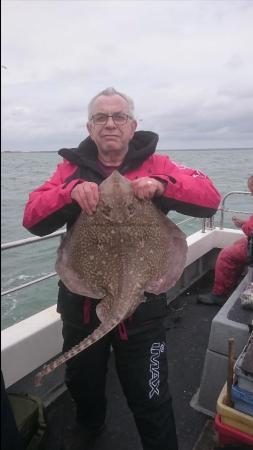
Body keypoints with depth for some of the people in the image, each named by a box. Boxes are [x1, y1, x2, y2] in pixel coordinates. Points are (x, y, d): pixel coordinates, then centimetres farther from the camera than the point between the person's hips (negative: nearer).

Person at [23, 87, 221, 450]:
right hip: (81, 305, 4)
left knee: (150, 402, 15)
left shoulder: (156, 165, -4)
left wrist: (162, 185, -29)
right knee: (81, 383, 30)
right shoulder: (72, 167, 1)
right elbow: (32, 219, -9)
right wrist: (71, 191, -27)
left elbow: (210, 198, -12)